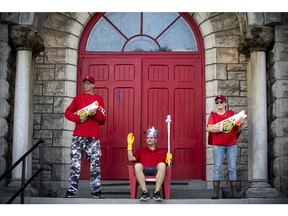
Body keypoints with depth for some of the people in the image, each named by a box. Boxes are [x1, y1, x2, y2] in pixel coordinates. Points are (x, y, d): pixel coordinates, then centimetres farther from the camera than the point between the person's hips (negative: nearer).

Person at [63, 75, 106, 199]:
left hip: (94, 137, 0)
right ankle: (71, 191, -2)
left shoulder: (99, 99, 13)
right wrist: (78, 118, -9)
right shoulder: (78, 98, 13)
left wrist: (95, 114, -10)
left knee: (95, 164, -3)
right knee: (75, 164, -3)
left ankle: (96, 191, -1)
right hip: (78, 136, 0)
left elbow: (103, 119, 10)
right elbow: (68, 113, 7)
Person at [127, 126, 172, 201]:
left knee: (162, 165, -37)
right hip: (144, 170, 1)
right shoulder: (141, 151, 31)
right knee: (137, 165, -35)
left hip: (157, 170, 0)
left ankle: (157, 192, -39)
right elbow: (131, 158, 16)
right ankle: (145, 192, -39)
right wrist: (130, 144, 15)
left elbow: (166, 162, 17)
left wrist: (169, 158, -5)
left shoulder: (162, 152, 29)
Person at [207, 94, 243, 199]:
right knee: (217, 168, -6)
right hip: (218, 145, -1)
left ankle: (234, 192, 2)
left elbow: (237, 131, 11)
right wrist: (224, 128, -18)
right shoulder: (213, 115, 8)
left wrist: (240, 124, -10)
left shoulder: (231, 113, 11)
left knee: (232, 168, 0)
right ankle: (215, 192, -8)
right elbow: (210, 128, -10)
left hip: (231, 145, 1)